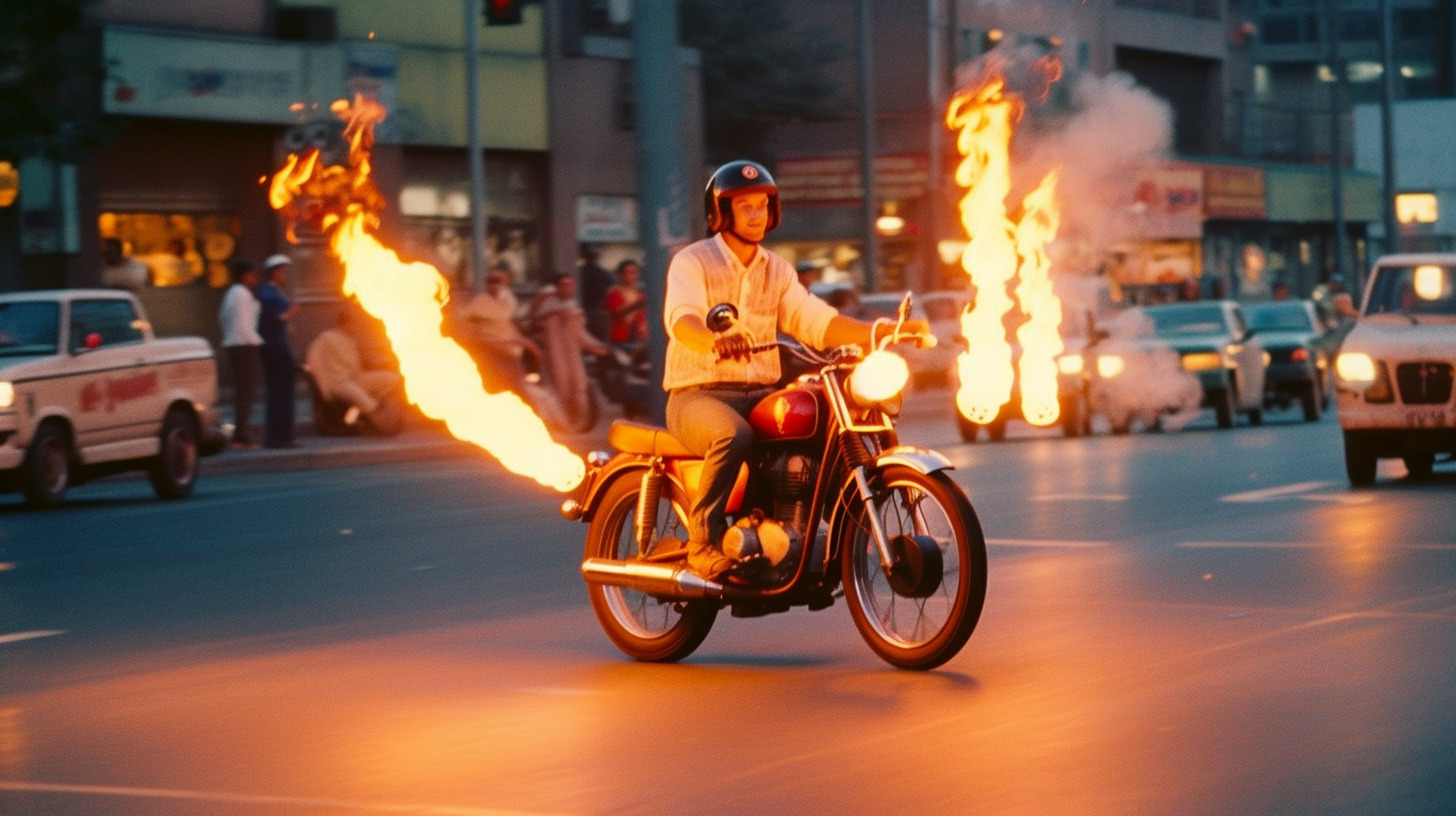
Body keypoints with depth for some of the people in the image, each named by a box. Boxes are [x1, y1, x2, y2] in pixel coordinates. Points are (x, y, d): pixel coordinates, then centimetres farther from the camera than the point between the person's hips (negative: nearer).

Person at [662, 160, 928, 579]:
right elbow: (681, 320, -24)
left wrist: (884, 331, -9)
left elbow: (815, 321, 6)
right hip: (698, 394, -6)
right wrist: (716, 341, -48)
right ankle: (703, 543, -29)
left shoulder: (776, 270, 16)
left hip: (760, 395, 6)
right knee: (734, 435, -38)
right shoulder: (691, 262, -5)